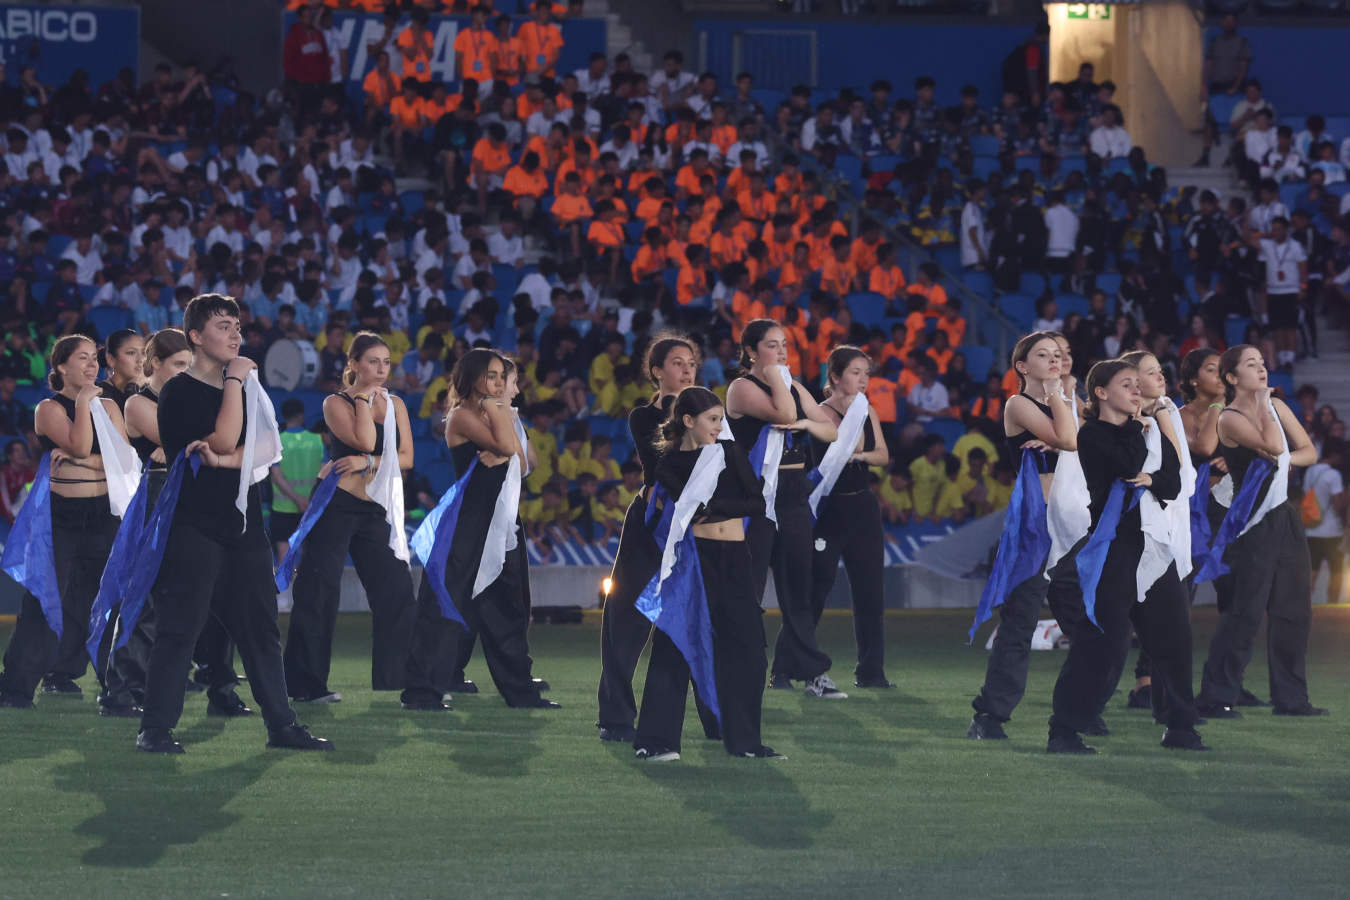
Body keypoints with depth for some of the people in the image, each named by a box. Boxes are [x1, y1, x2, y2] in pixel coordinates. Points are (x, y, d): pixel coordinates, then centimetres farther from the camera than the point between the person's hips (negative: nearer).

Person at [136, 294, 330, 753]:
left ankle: (281, 724, 12)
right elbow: (226, 440, -16)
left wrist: (218, 460, -15)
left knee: (260, 627, 7)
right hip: (193, 527, -6)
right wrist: (234, 379, -9)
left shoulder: (245, 387, 17)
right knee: (179, 629, -8)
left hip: (243, 525, 6)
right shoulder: (180, 391, -4)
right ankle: (155, 729, -6)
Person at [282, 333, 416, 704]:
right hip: (336, 503, -5)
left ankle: (395, 680, 13)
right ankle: (306, 684, -1)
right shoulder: (336, 402, -1)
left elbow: (406, 457, 3)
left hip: (375, 509, 5)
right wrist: (364, 397, -6)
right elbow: (365, 440, -17)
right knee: (319, 593, -5)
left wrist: (368, 462, -11)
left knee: (397, 591, 2)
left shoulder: (395, 404, 13)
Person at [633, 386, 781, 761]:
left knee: (746, 647, 5)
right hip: (694, 555, -4)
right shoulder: (669, 463, 2)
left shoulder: (730, 451, 11)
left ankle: (744, 740, 15)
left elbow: (758, 502, 1)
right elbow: (688, 504, -15)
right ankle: (656, 740, -5)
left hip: (735, 559, 4)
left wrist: (712, 508, -9)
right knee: (674, 646, -7)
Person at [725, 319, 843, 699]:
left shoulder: (794, 388, 16)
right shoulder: (742, 388, -5)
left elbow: (832, 431, 13)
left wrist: (808, 424, -6)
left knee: (797, 588, 7)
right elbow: (784, 413, -21)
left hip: (794, 495, 6)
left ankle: (810, 671, 9)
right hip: (757, 493, -6)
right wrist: (773, 374, -10)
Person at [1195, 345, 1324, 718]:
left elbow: (1309, 451, 11)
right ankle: (1215, 698, -6)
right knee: (1246, 611, -10)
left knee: (1294, 609, 7)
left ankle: (1290, 698, 15)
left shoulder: (1277, 407, 12)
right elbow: (1271, 445, -24)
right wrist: (1263, 404, -11)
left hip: (1285, 519, 7)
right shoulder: (1229, 419, -10)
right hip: (1253, 524, -7)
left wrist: (1287, 458, -9)